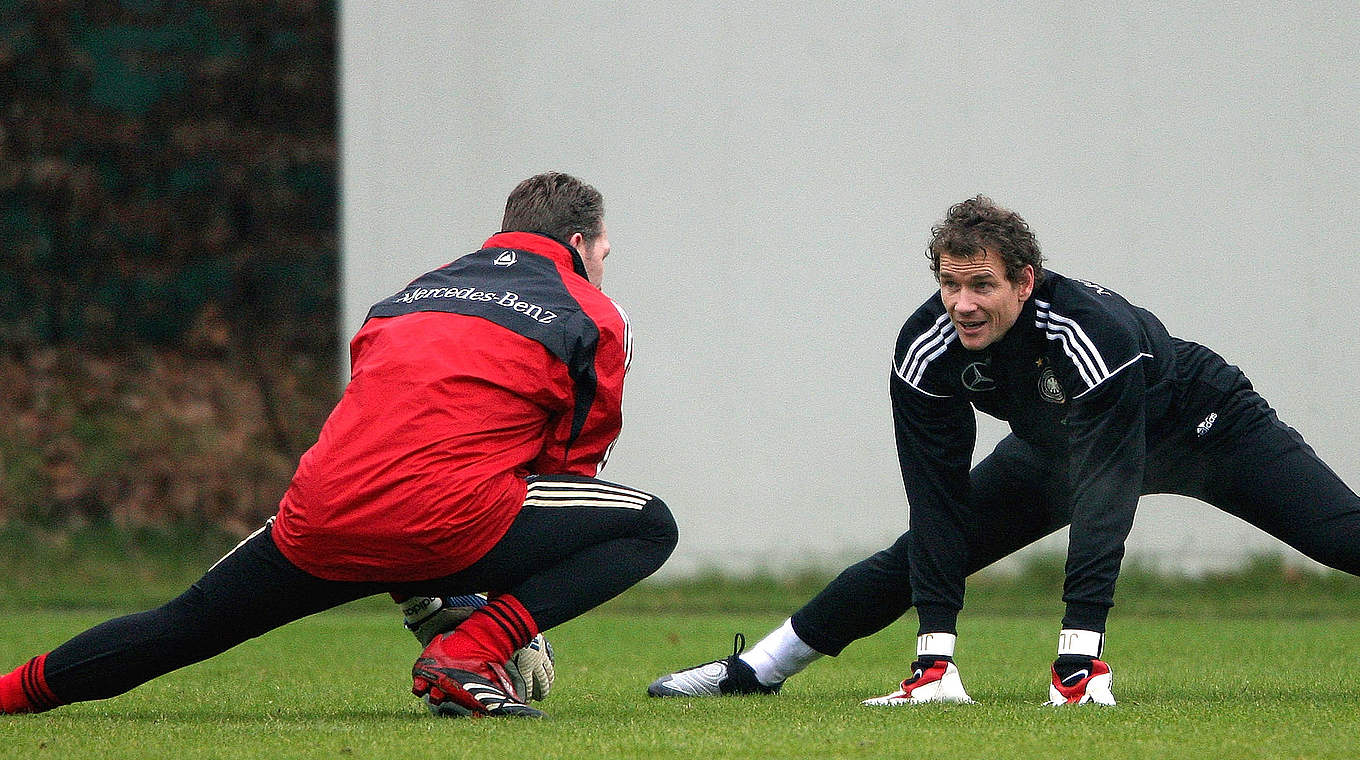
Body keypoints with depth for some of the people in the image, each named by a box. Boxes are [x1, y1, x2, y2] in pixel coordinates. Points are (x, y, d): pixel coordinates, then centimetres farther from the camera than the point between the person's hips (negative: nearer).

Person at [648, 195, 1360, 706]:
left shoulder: (1095, 333, -42)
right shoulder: (927, 349, -27)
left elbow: (1104, 503, -43)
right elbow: (939, 500, -23)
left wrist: (1079, 652, -48)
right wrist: (935, 658, -30)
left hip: (1202, 426, -4)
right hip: (1056, 447, 4)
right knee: (915, 556, 1)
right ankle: (755, 669, 14)